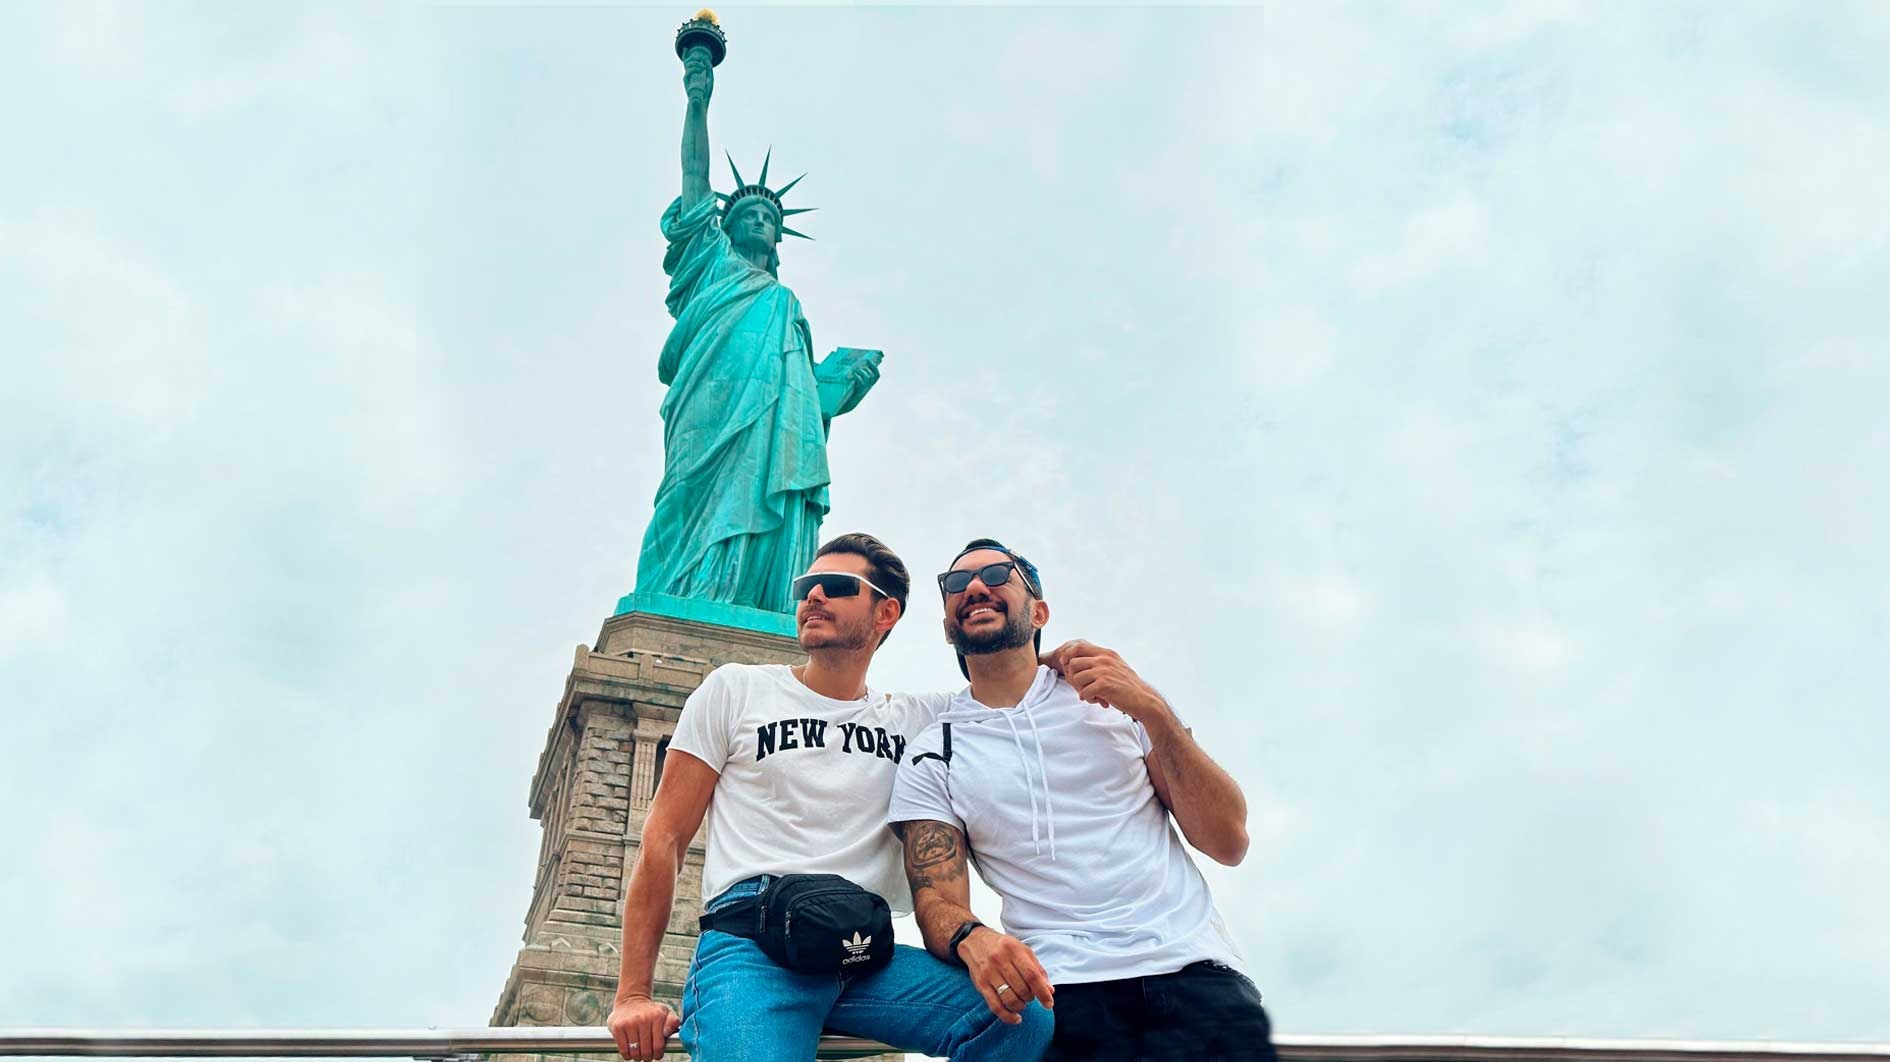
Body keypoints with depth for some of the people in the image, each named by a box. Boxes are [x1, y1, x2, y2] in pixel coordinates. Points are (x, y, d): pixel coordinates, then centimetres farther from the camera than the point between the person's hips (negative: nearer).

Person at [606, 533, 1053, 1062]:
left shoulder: (917, 719, 18)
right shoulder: (735, 690, 12)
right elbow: (664, 840, 8)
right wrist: (633, 995, 0)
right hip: (752, 941, -3)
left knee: (1026, 1018, -23)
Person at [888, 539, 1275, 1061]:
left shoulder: (1116, 693, 11)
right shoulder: (931, 758, 10)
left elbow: (1228, 842, 5)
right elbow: (937, 901, 3)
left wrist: (1153, 711, -6)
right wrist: (971, 938, -21)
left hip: (1191, 965, 0)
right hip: (1059, 984, 1)